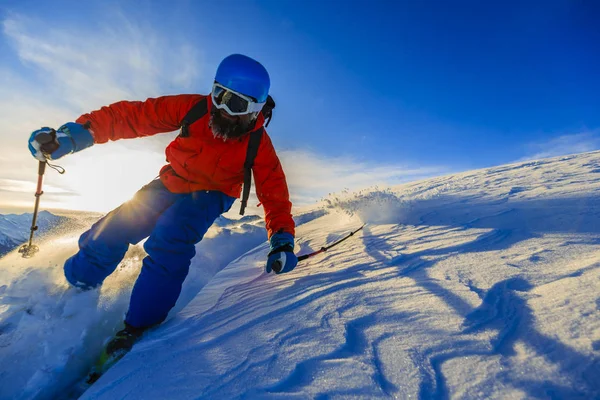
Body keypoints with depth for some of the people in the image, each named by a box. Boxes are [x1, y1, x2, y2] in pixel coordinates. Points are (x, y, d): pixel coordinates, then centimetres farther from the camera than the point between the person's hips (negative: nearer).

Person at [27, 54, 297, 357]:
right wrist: (77, 133, -32)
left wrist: (282, 240, -37)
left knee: (169, 240, -30)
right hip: (170, 184, 3)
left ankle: (140, 324, -9)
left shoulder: (258, 146, -25)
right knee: (110, 232, -2)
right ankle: (67, 296, 28)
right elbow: (134, 116, -21)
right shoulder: (193, 108, -23)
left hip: (209, 195, -2)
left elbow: (274, 194, -23)